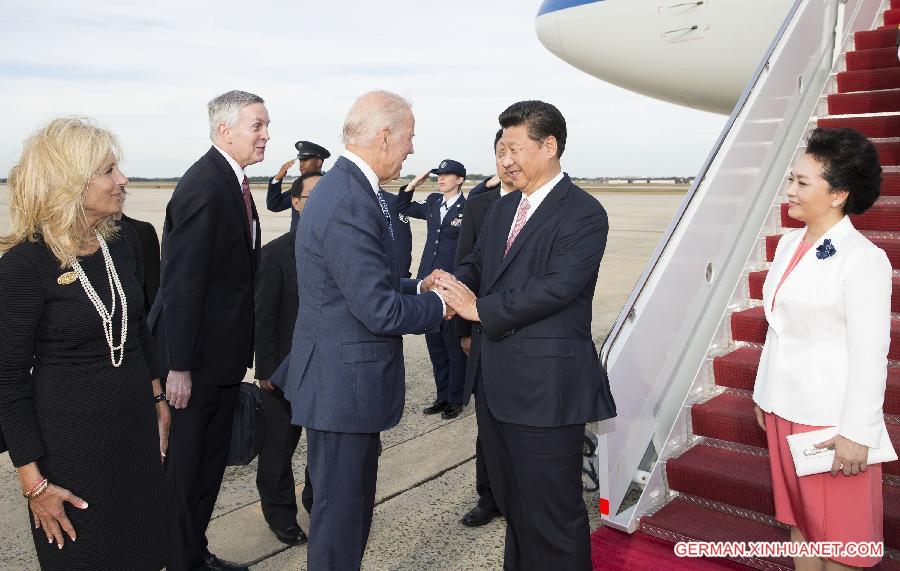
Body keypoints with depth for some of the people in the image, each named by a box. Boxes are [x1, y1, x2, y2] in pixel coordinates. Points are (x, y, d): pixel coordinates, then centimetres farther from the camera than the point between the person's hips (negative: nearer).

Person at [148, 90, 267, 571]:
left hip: (224, 351, 9)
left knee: (211, 459, 20)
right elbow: (182, 283, -23)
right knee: (183, 464, 8)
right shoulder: (205, 185, -20)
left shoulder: (232, 181, 9)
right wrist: (179, 366, -21)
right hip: (197, 355, -9)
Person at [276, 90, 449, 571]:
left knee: (353, 499, 22)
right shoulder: (349, 206, -24)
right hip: (344, 384, -10)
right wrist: (441, 306, -9)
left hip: (340, 379, 10)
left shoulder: (345, 188, 9)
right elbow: (380, 311, -25)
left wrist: (420, 288, 5)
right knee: (341, 505, 7)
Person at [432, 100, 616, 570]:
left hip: (546, 388, -8)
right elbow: (477, 263, 13)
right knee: (510, 501, 23)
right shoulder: (502, 209, 14)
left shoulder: (583, 214, -12)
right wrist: (451, 281, -10)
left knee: (552, 513, 4)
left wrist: (480, 309, -18)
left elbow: (556, 286, -22)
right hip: (496, 384, 8)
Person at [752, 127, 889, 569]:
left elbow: (869, 353, -17)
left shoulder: (863, 259, -15)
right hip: (783, 407, 7)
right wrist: (764, 392, 15)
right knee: (798, 516, 19)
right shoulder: (789, 243, 6)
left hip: (831, 416, -7)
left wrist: (857, 433, -18)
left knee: (836, 531, 8)